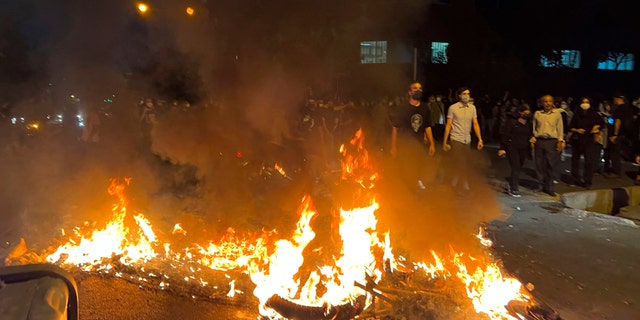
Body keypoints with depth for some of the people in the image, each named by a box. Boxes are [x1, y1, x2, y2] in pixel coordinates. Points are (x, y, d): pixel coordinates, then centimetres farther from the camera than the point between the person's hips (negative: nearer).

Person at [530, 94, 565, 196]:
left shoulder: (557, 113, 5)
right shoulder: (537, 113, 8)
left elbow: (560, 128, 6)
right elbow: (534, 128, 14)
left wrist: (560, 141, -1)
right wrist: (532, 140, 6)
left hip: (552, 141, -1)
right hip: (539, 141, 1)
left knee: (551, 165, -2)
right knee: (539, 165, 4)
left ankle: (549, 187, 6)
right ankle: (541, 185, 16)